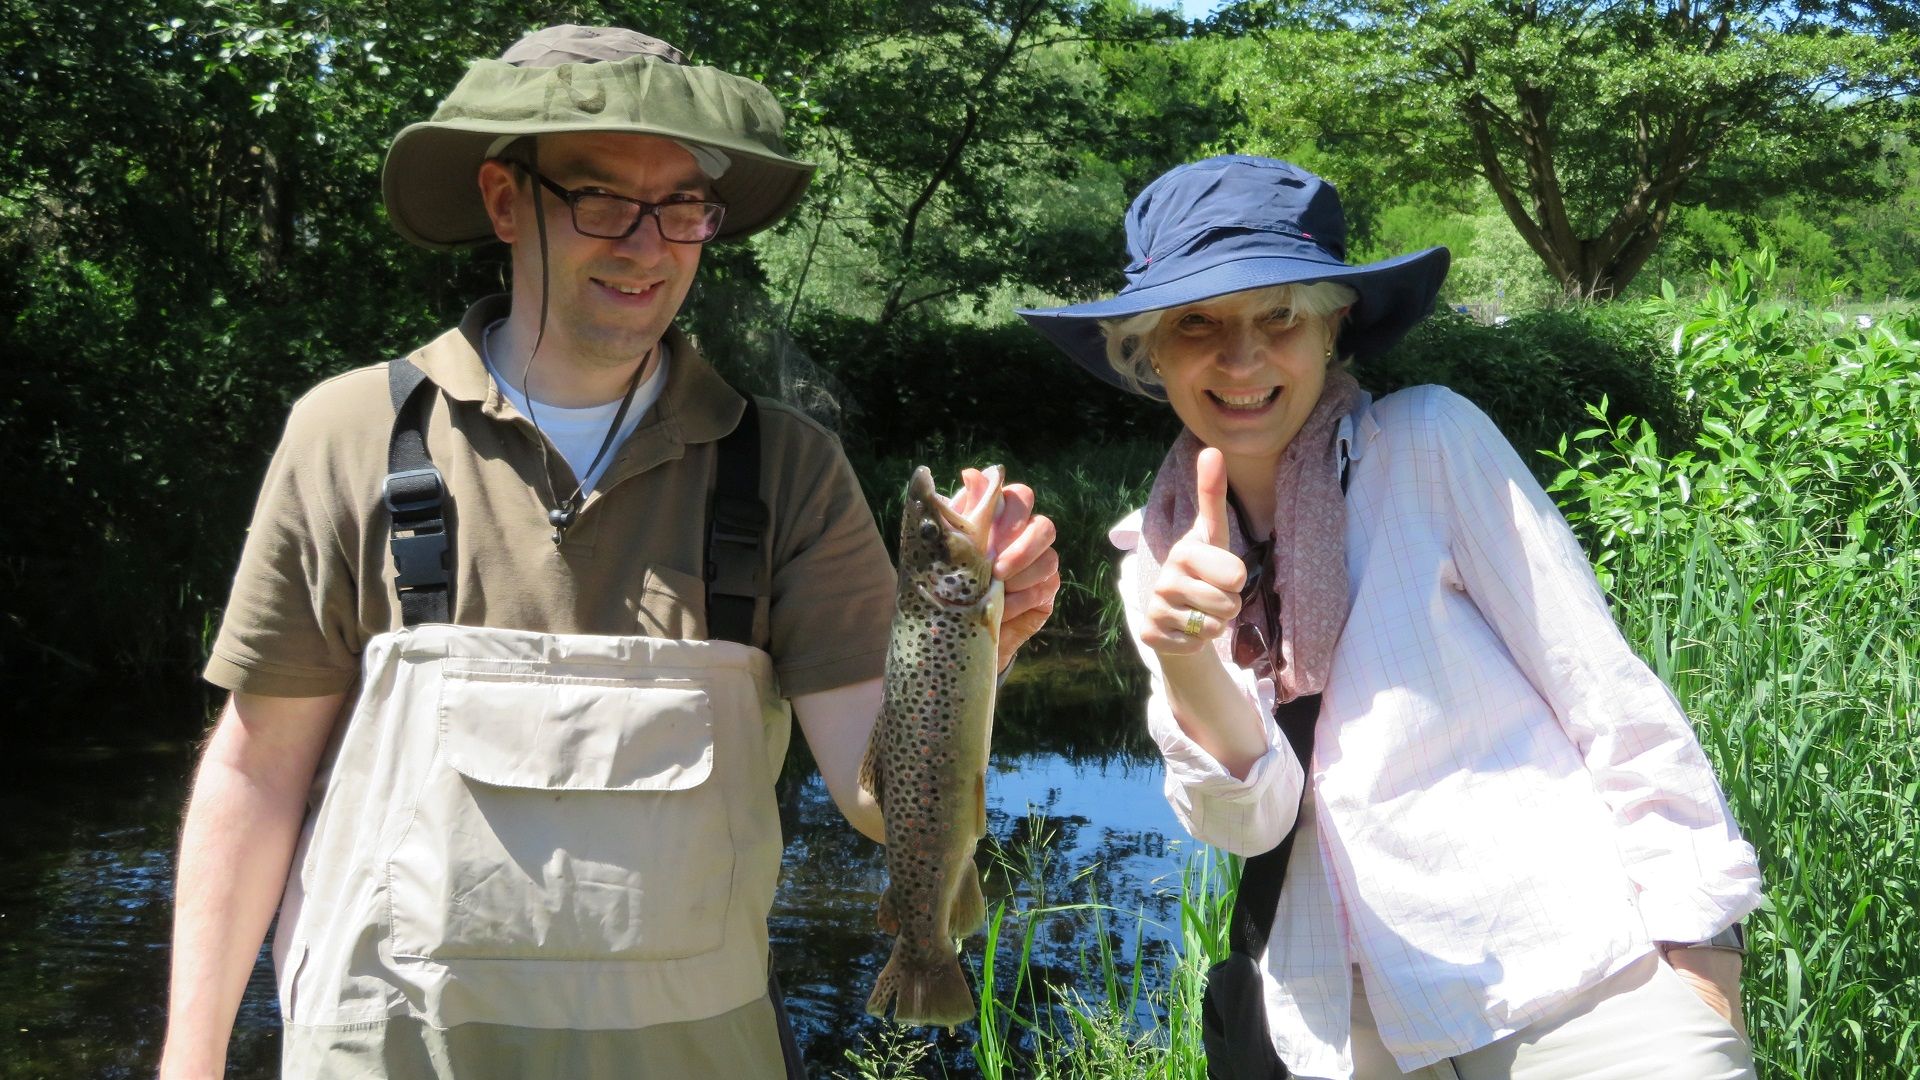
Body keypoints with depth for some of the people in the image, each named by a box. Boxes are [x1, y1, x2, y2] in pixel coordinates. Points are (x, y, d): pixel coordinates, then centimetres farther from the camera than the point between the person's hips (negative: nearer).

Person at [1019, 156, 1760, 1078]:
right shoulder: (1155, 560, 4)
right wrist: (1184, 658, -23)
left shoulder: (1429, 440, -7)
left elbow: (1609, 696, -7)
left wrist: (1698, 948, -12)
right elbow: (1248, 821, -5)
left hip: (1583, 977, -3)